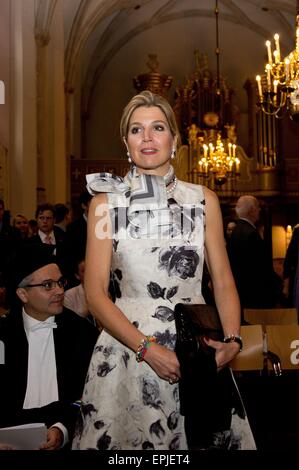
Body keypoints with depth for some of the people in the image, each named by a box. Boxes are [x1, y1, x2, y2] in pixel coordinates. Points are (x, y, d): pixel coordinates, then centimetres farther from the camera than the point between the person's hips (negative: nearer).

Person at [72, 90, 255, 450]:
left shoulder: (203, 200, 5)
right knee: (131, 438, 10)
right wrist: (148, 349, -16)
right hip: (129, 347, -1)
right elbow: (95, 293, -6)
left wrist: (232, 340, -11)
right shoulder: (106, 201, 0)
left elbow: (223, 283, 6)